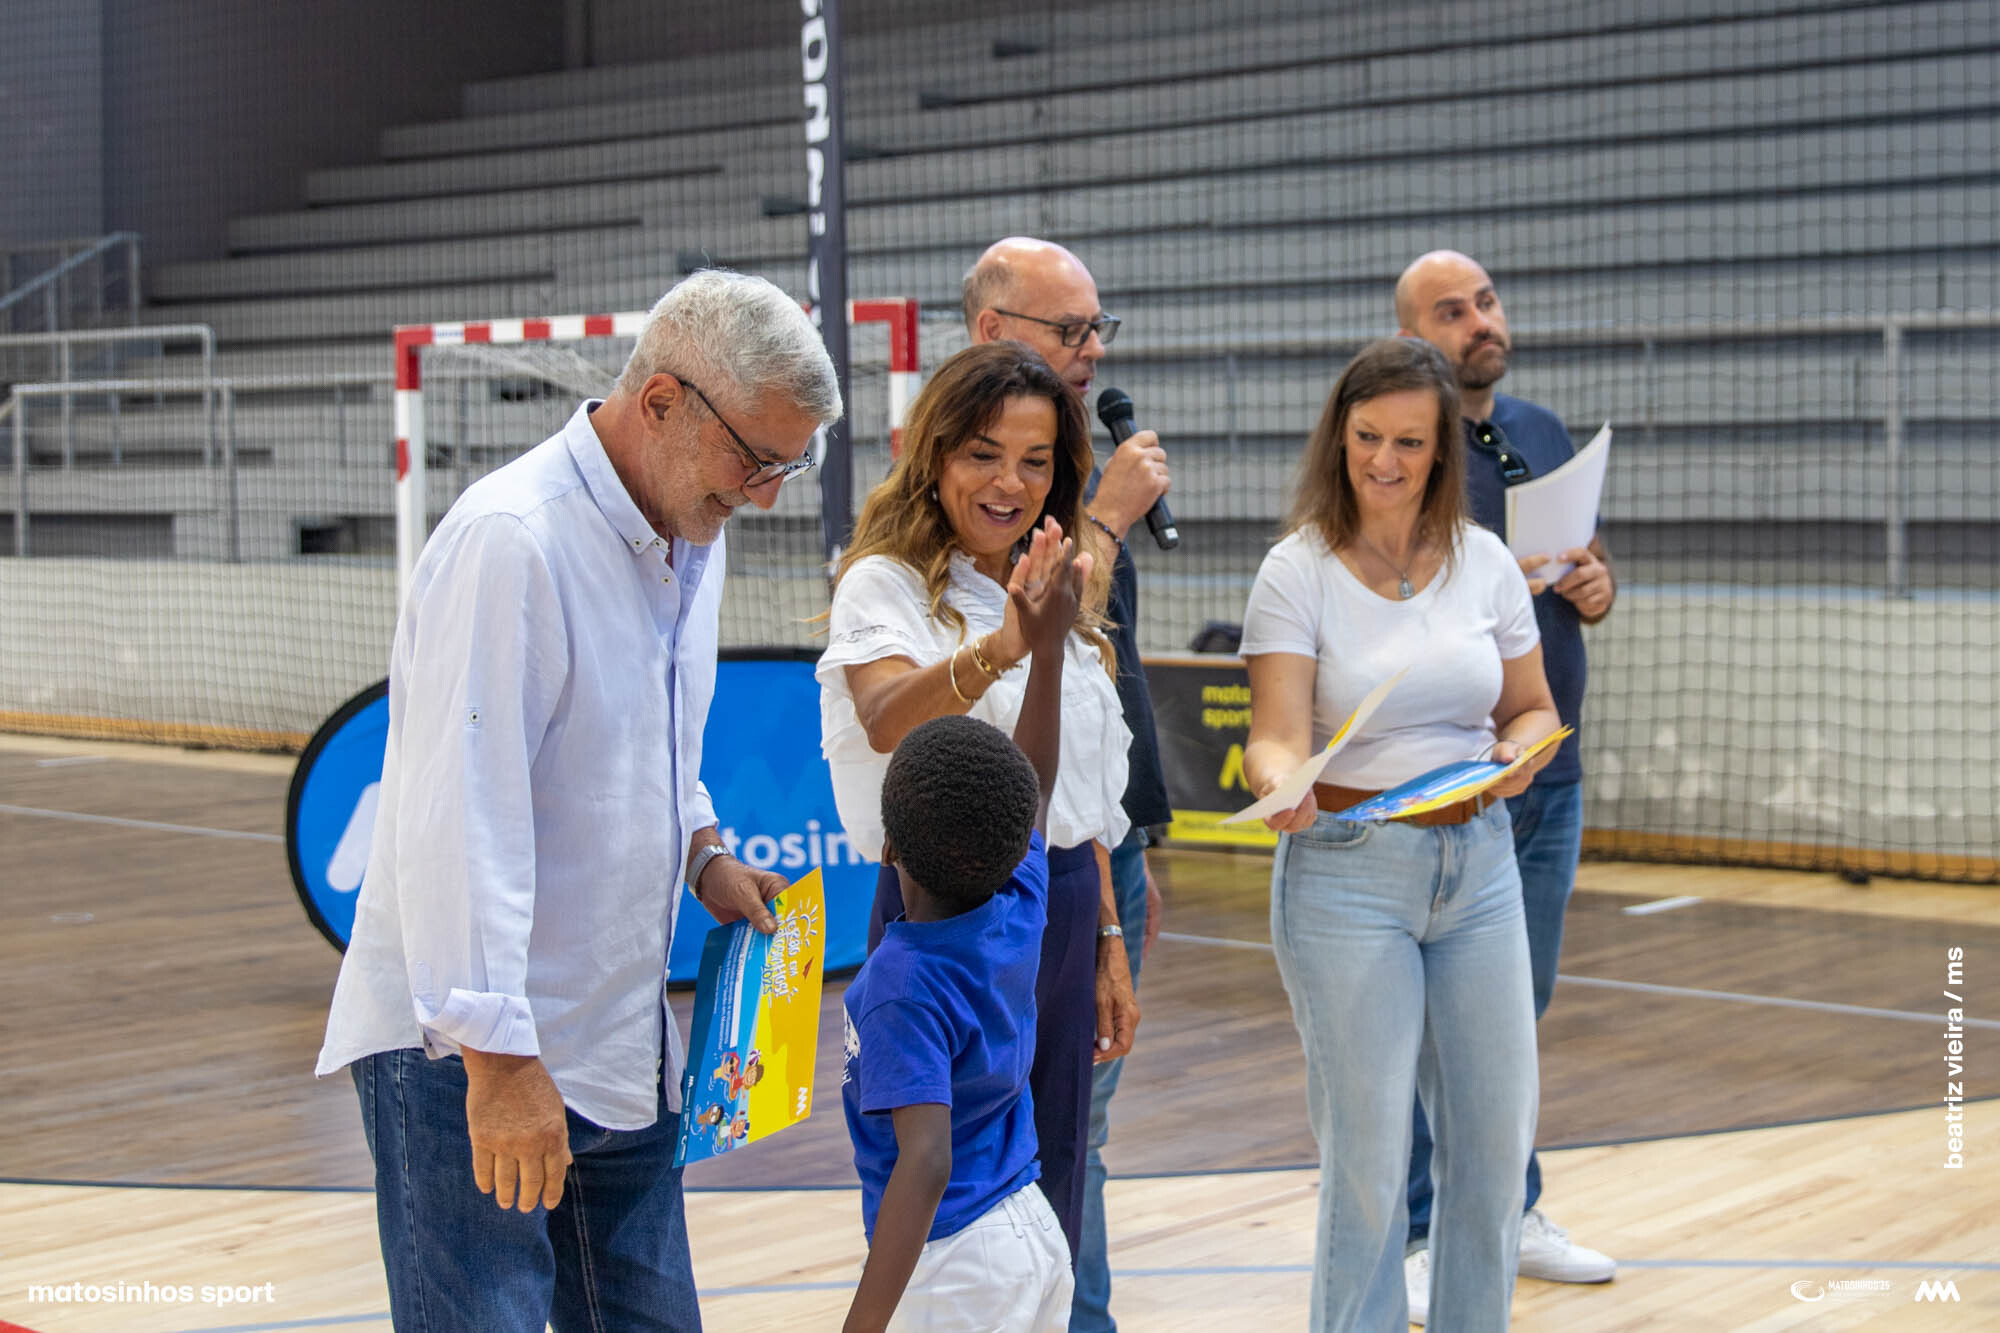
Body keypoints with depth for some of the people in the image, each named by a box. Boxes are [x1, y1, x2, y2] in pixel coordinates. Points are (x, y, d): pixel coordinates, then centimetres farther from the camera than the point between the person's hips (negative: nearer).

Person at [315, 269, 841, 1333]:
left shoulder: (690, 536, 9)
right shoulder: (510, 541, -21)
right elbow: (459, 823, -25)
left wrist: (703, 856, 7)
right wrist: (499, 1060, -25)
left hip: (622, 1047, 9)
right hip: (467, 1054, -9)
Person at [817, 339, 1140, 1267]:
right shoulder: (884, 584, -9)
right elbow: (886, 720, -32)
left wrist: (1108, 945, 16)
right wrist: (997, 651, -50)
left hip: (1065, 906, 7)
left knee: (1049, 1210, 14)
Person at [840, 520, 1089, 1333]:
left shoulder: (904, 987, -23)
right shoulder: (1018, 916, -4)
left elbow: (925, 1162, -32)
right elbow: (1035, 787, 14)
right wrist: (1048, 649, 16)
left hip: (954, 1264, -8)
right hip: (1034, 1231, 8)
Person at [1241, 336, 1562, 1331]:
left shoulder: (1485, 562, 4)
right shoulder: (1297, 570, -7)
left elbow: (1533, 709, 12)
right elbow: (1276, 735, -14)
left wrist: (1520, 749, -10)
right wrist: (1281, 785, -36)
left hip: (1479, 859, 4)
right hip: (1347, 873, -4)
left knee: (1496, 1137, 10)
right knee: (1368, 1153, -1)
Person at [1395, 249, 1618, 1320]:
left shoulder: (1543, 432, 13)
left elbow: (1591, 560, 23)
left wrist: (1596, 588, -1)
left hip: (1549, 770, 7)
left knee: (1519, 1006, 16)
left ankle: (1509, 1211, 28)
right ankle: (1415, 1238, 8)